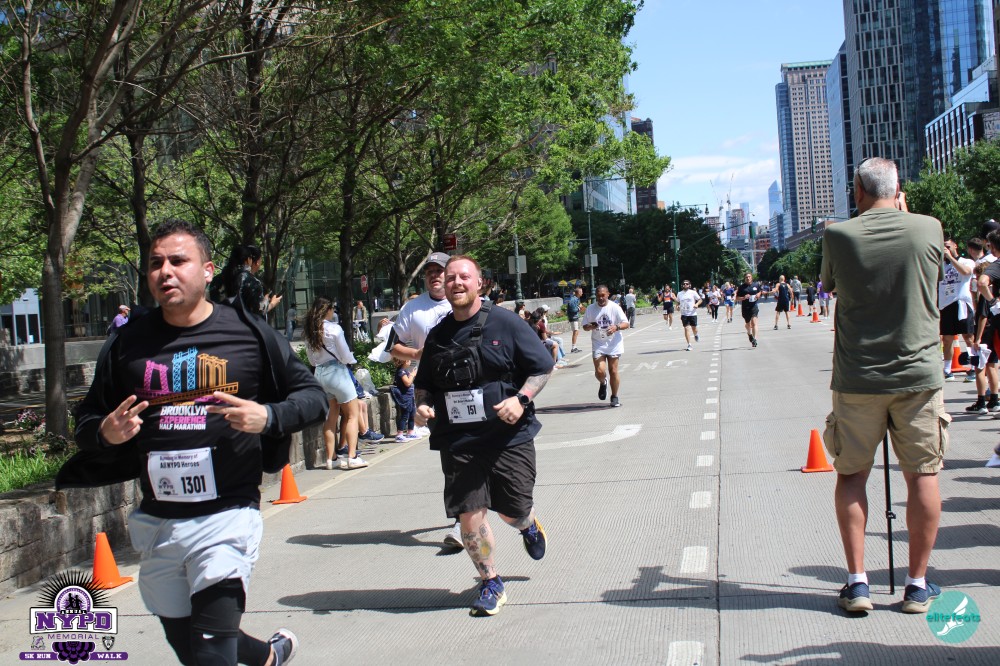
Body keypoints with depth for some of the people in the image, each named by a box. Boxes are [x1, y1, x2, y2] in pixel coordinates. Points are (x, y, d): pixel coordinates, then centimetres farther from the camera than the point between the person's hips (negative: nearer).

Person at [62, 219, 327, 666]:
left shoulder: (247, 332, -4)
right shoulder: (127, 344, 4)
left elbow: (311, 397, 2)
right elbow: (87, 424, 11)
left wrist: (267, 417, -17)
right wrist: (107, 433, -12)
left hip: (227, 515, -4)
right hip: (156, 524, 5)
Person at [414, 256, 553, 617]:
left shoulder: (505, 323, -3)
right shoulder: (438, 335, 8)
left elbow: (543, 367, 0)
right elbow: (424, 383, 21)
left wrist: (520, 399, -16)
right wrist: (422, 406, 0)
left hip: (508, 435, -2)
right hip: (458, 441, 3)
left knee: (513, 511, 6)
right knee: (469, 513, -4)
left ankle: (529, 526, 45)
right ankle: (491, 584, 15)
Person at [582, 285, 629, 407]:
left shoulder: (614, 307, -5)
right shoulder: (590, 309, 1)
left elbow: (626, 324, -5)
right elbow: (585, 326, 9)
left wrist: (616, 327, -26)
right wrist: (590, 327, -15)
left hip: (613, 344, -1)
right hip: (598, 345, 1)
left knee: (613, 371, 1)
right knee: (600, 371, -13)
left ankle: (614, 397, 18)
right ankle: (603, 383, 23)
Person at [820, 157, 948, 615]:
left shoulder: (838, 236, -7)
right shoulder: (929, 229, -3)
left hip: (856, 379, 0)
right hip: (918, 374, 1)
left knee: (852, 475, 11)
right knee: (923, 475, 9)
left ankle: (857, 581, 10)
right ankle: (917, 585, 14)